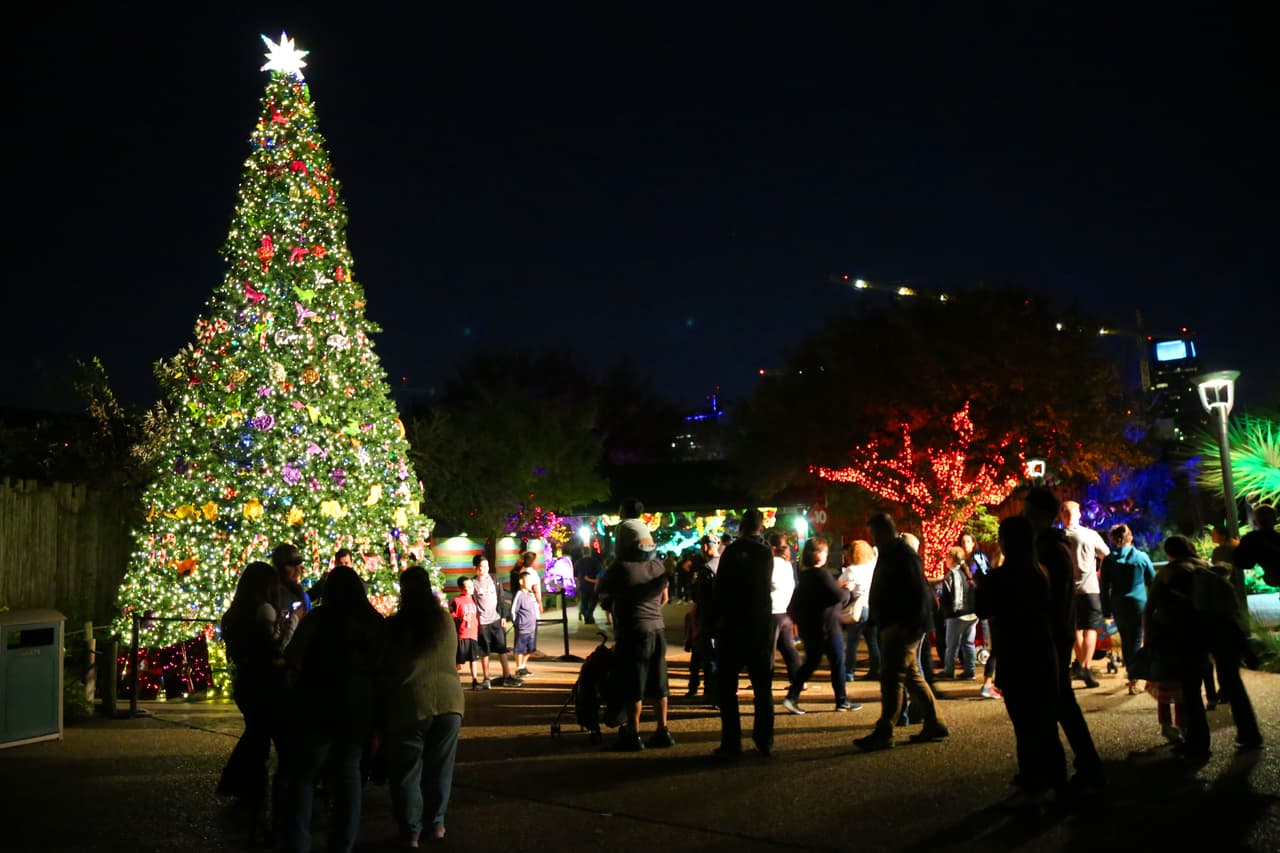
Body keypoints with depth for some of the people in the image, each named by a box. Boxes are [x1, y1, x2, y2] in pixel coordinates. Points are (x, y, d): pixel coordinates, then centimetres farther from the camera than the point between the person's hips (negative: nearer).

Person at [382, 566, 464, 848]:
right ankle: (435, 824, 24)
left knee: (407, 771, 10)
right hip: (449, 698, 3)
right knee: (439, 768, 15)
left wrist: (380, 710, 15)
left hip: (410, 702, -3)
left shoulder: (394, 626, -4)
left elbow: (383, 668, 4)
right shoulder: (445, 619, 4)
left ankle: (411, 831, 15)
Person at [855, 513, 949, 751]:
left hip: (903, 628, -11)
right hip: (894, 627, 11)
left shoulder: (904, 556, -15)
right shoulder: (889, 555, 16)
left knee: (891, 677, -8)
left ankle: (883, 733, -5)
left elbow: (920, 593, -21)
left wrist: (910, 625, -24)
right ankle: (935, 724, 22)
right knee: (911, 676, 15)